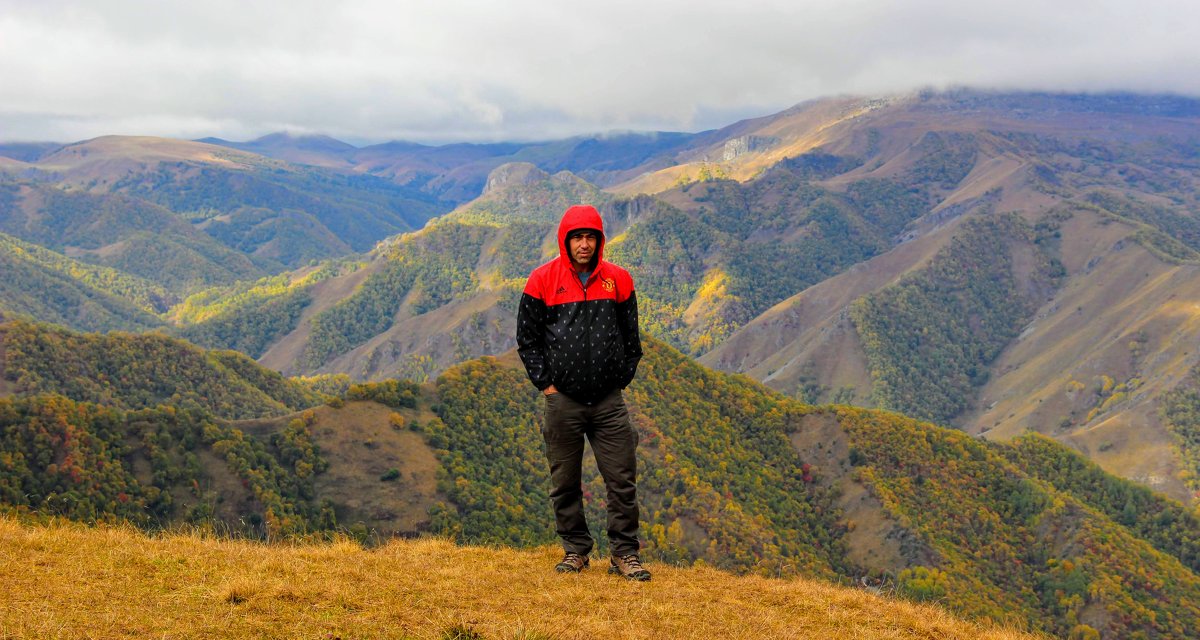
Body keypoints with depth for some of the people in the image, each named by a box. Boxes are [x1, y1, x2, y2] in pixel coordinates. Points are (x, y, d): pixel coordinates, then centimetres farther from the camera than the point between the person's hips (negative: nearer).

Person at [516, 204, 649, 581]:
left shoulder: (618, 280, 6)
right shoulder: (543, 280, 0)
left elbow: (631, 337, 13)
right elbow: (527, 338, 4)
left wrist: (623, 378, 6)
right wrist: (545, 383, -1)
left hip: (609, 400, 1)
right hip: (563, 400, -1)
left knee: (622, 481, 0)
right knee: (565, 483, 7)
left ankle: (625, 554, 9)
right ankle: (575, 550, 20)